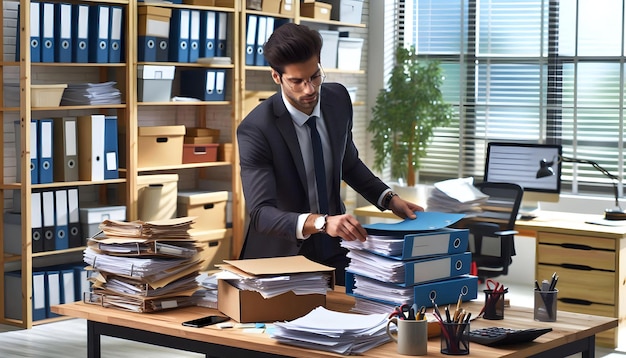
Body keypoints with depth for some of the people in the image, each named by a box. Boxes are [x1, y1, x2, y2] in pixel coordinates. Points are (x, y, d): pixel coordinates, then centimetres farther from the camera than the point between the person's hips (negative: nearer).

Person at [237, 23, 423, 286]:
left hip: (334, 251, 5)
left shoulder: (339, 99, -5)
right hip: (282, 255, -4)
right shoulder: (255, 129, -23)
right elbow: (261, 213, -31)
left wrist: (389, 199, 0)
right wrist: (320, 222, -46)